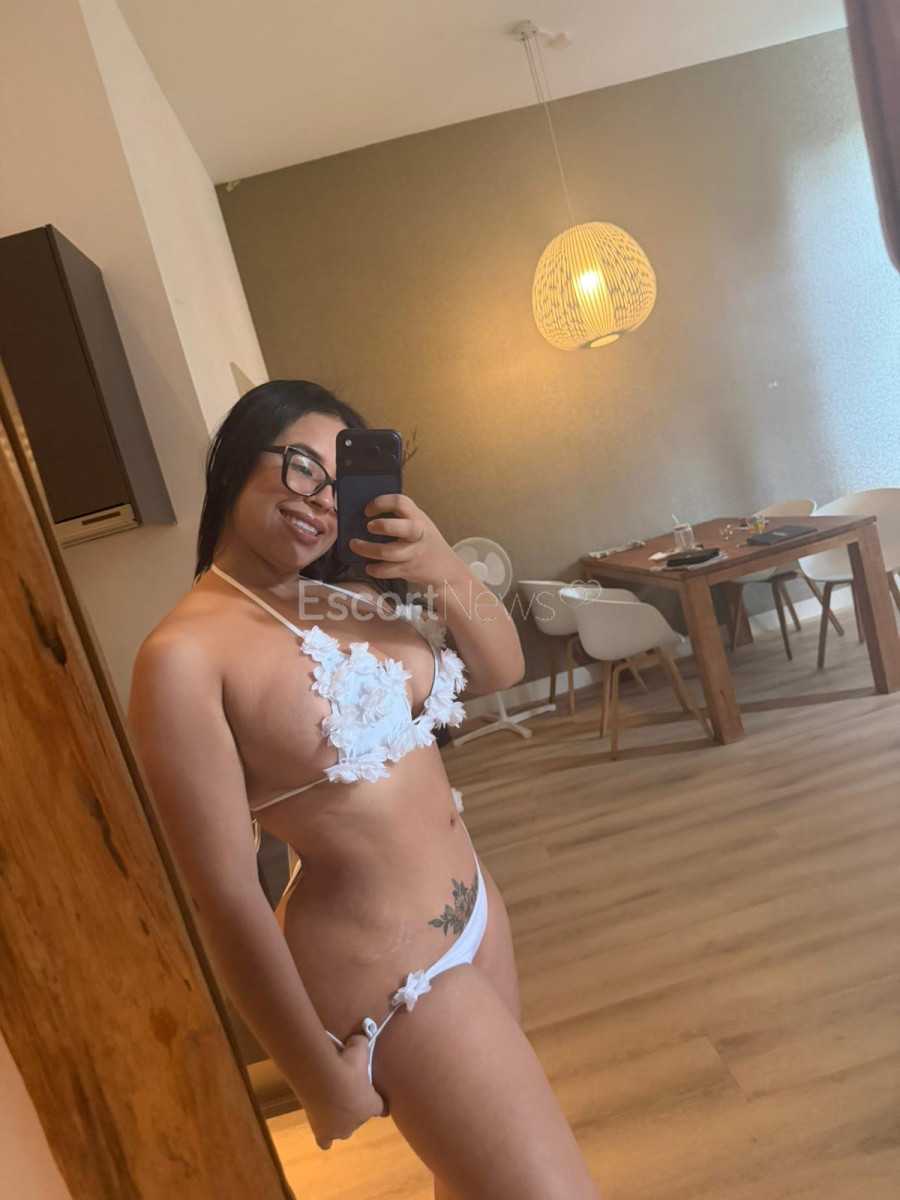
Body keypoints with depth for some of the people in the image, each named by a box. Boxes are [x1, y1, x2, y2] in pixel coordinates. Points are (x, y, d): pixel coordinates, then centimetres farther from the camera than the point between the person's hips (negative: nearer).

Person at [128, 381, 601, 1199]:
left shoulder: (352, 588, 1)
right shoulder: (186, 655, -20)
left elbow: (502, 670, 4)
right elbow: (225, 892, -18)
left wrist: (444, 569, -15)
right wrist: (319, 1075, -10)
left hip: (474, 909, 7)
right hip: (381, 968, -7)